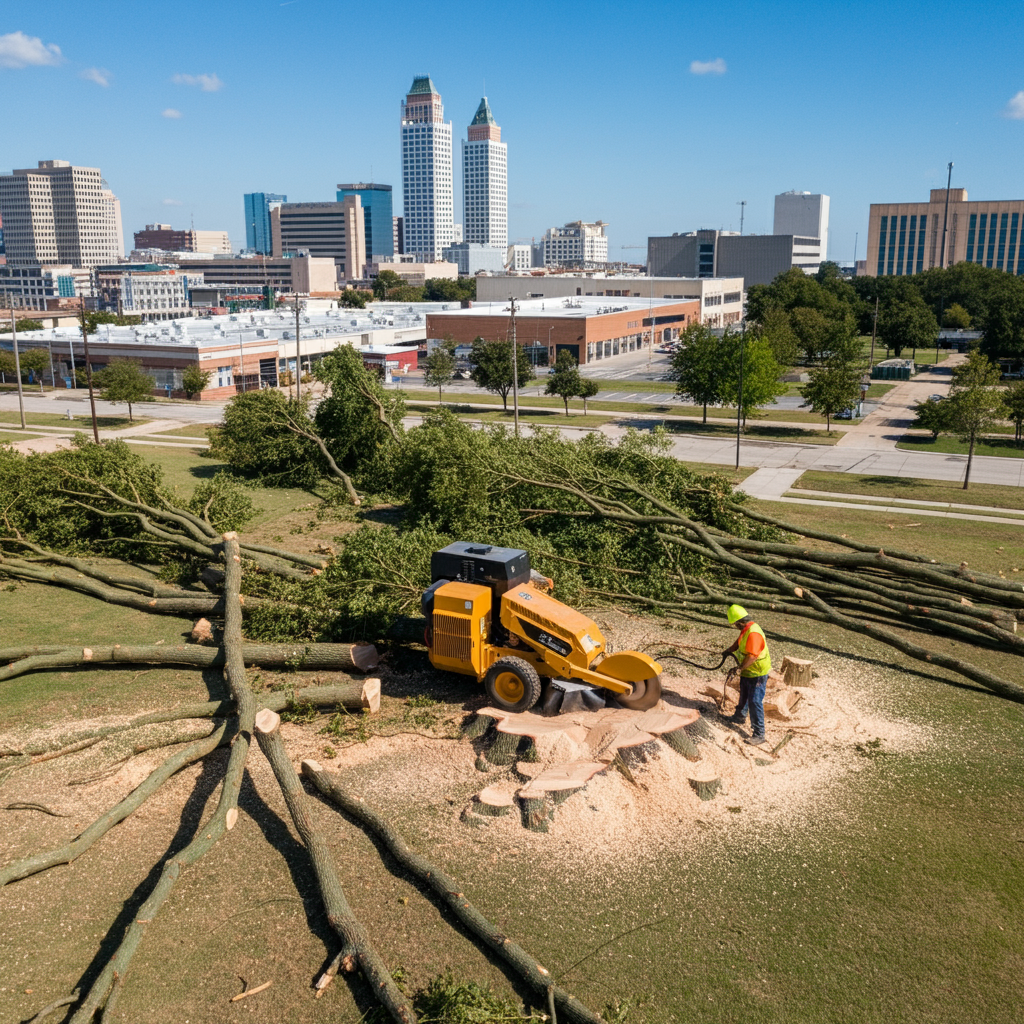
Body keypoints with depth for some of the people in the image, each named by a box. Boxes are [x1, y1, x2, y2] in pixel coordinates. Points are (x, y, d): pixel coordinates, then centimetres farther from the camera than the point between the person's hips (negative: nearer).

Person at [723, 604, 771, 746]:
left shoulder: (753, 633, -32)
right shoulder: (745, 629, 1)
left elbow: (752, 657, -35)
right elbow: (739, 642, 22)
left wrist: (738, 669, -31)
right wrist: (729, 651, 22)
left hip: (757, 675, -10)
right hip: (747, 672, 10)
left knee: (755, 703, -7)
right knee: (743, 697, 28)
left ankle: (758, 735, -2)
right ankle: (739, 718, 50)